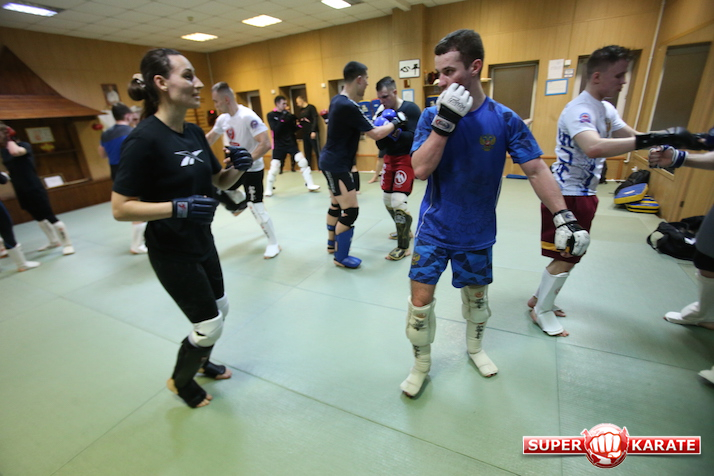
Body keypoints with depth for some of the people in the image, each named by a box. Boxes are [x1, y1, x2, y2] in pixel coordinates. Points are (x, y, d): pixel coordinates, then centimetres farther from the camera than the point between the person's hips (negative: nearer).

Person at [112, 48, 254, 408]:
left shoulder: (195, 133, 2)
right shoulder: (144, 139, -21)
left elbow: (219, 181, 10)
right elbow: (120, 208, -20)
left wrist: (238, 167, -10)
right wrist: (178, 207, -32)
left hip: (202, 242, 8)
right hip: (171, 253, -8)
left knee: (221, 310, 21)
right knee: (209, 324, 3)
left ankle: (202, 363, 50)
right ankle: (180, 381, 35)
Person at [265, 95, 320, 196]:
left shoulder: (287, 114, 6)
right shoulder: (271, 115, -5)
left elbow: (293, 129, 10)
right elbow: (276, 130, -18)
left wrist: (296, 122, -9)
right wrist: (283, 119, -23)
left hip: (291, 143, 3)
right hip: (279, 145, -3)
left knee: (303, 161, -7)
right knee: (274, 167, -3)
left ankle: (310, 185, 1)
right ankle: (269, 189, 16)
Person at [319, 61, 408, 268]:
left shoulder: (338, 100, 7)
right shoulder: (348, 106, -23)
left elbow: (358, 125, 21)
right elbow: (375, 134, -18)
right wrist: (396, 122, -3)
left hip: (333, 161, 10)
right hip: (336, 164, -10)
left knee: (336, 205, 20)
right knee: (350, 211, -6)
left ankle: (332, 244, 36)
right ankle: (340, 257, 7)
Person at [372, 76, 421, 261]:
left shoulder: (410, 109, -12)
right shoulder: (382, 113, 5)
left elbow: (415, 138, -21)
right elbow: (381, 145, 2)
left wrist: (394, 131, -30)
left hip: (406, 159, -7)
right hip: (390, 159, 8)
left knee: (398, 201, -16)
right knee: (387, 199, 14)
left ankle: (404, 247, -3)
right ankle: (404, 230, 37)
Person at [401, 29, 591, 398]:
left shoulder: (504, 119, -7)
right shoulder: (432, 115, -6)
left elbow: (536, 169, -3)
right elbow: (420, 170, -17)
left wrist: (564, 217, -10)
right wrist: (444, 121, -26)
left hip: (477, 233, 1)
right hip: (434, 229, 0)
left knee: (476, 295, 19)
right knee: (420, 300, 0)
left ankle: (474, 347, 48)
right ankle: (421, 364, 26)